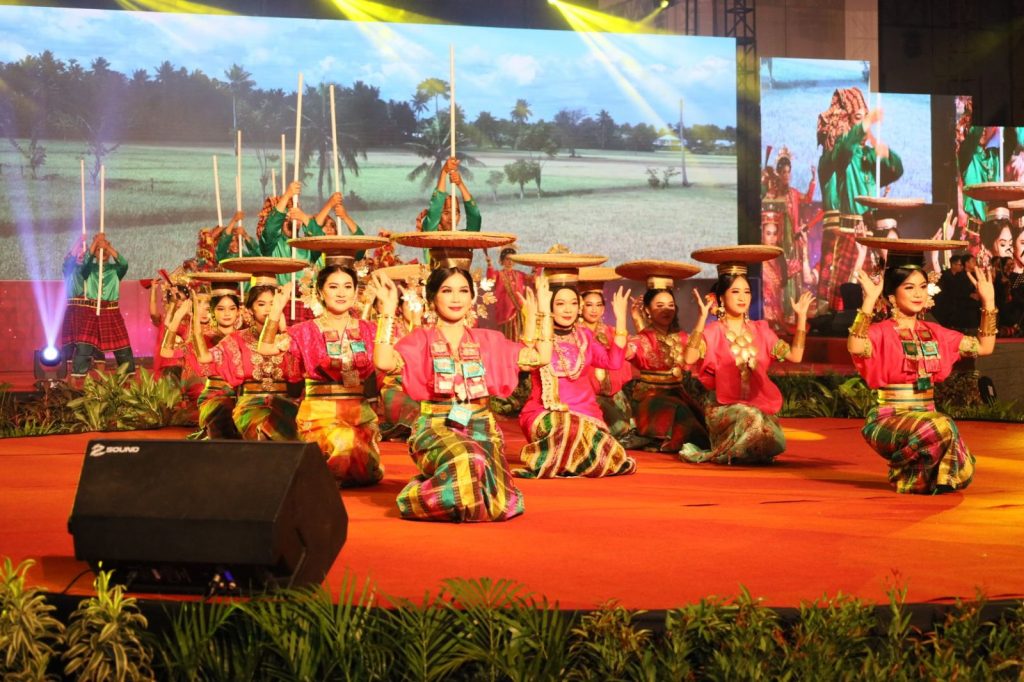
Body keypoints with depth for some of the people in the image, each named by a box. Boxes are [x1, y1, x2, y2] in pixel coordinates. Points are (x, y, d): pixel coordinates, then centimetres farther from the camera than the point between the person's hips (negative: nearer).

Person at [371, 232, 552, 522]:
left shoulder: (487, 340, 13)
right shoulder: (421, 339, 4)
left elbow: (540, 357, 10)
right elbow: (384, 362, -16)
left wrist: (543, 310, 12)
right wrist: (388, 310, -15)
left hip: (481, 427, 3)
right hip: (436, 427, -3)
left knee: (500, 506, -20)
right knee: (466, 462, -39)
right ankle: (419, 496, -5)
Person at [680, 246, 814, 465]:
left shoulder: (760, 330, 9)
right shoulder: (712, 332, -6)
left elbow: (795, 355, 6)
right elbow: (690, 358, -25)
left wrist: (801, 316, 5)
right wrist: (702, 318, -27)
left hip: (758, 404, 4)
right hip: (723, 407, -4)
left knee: (775, 444, -22)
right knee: (752, 418, -35)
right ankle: (718, 454, -8)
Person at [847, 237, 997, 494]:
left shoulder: (933, 333, 12)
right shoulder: (882, 332, -7)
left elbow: (984, 347, 16)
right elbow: (856, 347, -31)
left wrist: (988, 301, 11)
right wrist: (869, 300, -34)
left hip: (926, 419, 6)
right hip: (889, 421, -6)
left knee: (961, 475, -18)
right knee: (942, 427, -34)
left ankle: (913, 472, 13)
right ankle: (904, 475, -7)